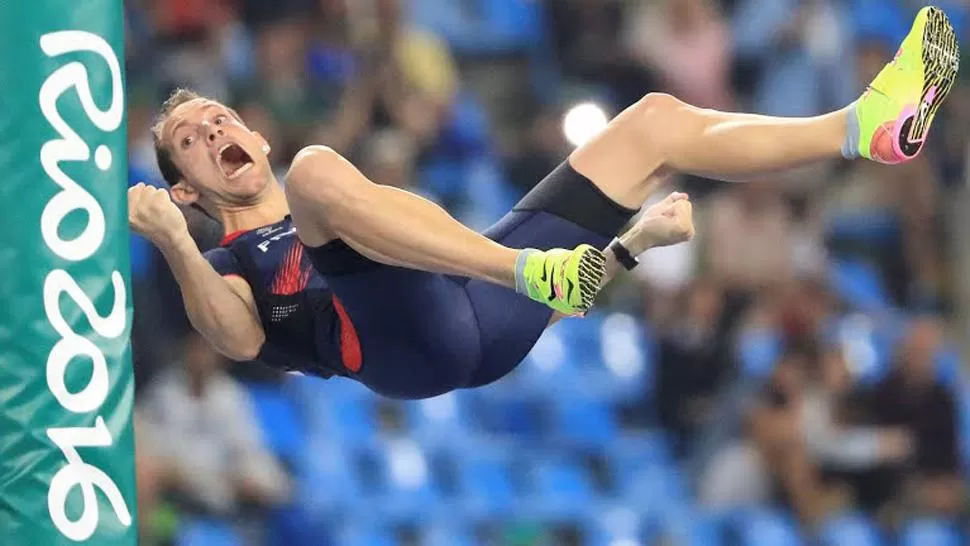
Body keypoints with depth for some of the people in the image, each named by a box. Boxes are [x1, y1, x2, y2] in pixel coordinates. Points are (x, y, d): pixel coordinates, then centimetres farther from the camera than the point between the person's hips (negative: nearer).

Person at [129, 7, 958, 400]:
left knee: (655, 120, 10)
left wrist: (625, 242, 19)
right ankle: (531, 269, -43)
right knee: (317, 168, -30)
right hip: (413, 345, -6)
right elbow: (238, 340, -4)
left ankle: (867, 128, -7)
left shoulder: (352, 221, 39)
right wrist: (173, 246, -19)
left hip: (485, 315, 6)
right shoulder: (229, 264, 23)